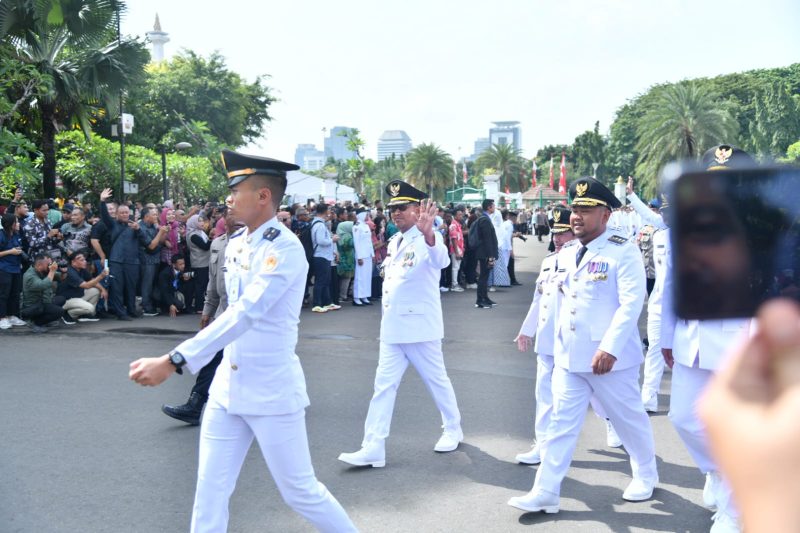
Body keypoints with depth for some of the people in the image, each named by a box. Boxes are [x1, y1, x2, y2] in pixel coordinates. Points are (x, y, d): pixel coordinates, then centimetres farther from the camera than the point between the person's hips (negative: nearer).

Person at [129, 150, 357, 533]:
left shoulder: (285, 250, -19)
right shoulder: (235, 243, 7)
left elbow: (244, 314, -29)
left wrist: (173, 362, -33)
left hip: (272, 391, -7)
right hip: (227, 387, 7)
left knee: (299, 491, 6)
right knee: (210, 490, 9)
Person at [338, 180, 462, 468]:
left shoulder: (427, 239, -14)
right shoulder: (394, 241, 11)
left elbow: (441, 260, -37)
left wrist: (428, 233, -57)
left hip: (420, 327, -7)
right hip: (392, 328, 7)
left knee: (437, 380, 10)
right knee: (384, 385, 2)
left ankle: (453, 430, 31)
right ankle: (373, 448, 1)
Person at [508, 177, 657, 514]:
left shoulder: (623, 251, -11)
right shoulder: (565, 255, 10)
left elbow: (631, 303, -19)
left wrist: (610, 347, -26)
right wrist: (559, 344, 16)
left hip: (608, 357, -6)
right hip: (568, 357, 6)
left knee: (629, 419, 12)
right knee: (561, 423, 5)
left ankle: (646, 476, 35)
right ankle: (545, 494, 9)